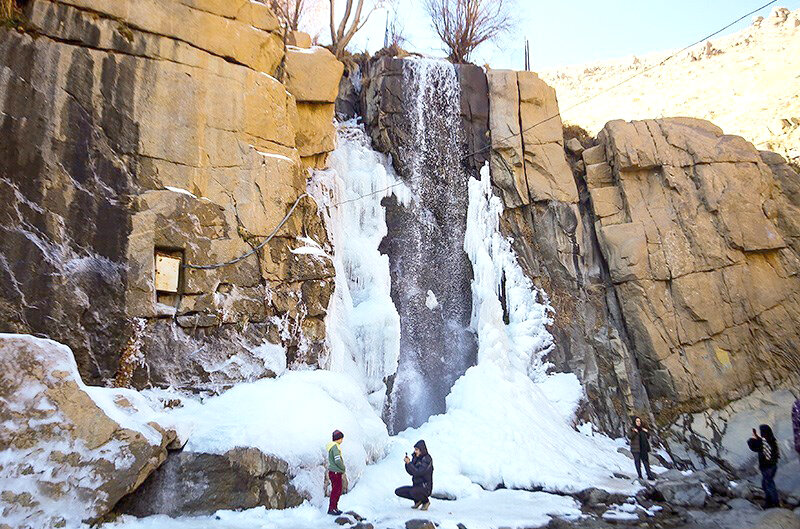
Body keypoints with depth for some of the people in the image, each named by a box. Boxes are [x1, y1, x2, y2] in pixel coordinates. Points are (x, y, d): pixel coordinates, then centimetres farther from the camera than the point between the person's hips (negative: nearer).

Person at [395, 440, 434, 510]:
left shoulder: (427, 459, -17)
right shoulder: (416, 458, 7)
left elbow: (418, 472, -26)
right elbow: (411, 472, 7)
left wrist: (409, 463, -23)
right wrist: (407, 463, -9)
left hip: (425, 488, -8)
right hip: (416, 486, 8)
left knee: (413, 492, -36)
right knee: (398, 491, -4)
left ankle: (426, 501, -4)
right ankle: (418, 500, 10)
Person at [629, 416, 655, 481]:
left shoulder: (643, 428, 11)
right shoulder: (632, 429, -3)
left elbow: (648, 437, 15)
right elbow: (631, 437, -14)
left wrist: (647, 432, -3)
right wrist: (634, 432, -29)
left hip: (643, 448, 4)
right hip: (636, 448, -4)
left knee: (646, 461, 2)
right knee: (637, 462, -1)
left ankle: (649, 475, 5)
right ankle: (640, 476, 5)